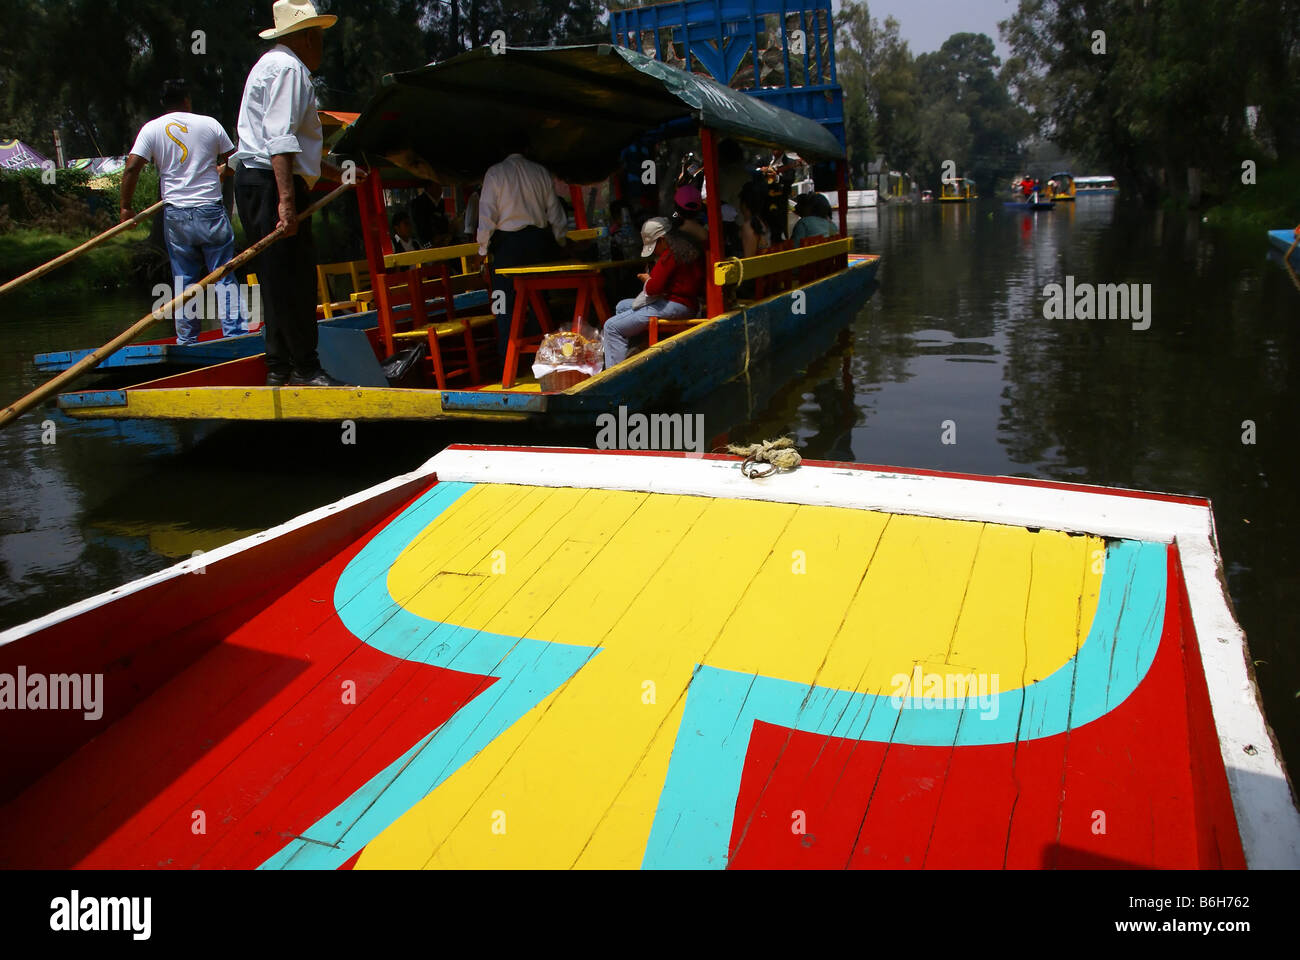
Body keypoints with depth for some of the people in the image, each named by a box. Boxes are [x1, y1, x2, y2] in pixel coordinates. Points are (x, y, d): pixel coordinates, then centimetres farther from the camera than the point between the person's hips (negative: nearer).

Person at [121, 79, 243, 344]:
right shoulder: (209, 124, 2)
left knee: (184, 279, 8)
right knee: (224, 275, 3)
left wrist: (126, 207, 4)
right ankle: (234, 331, -1)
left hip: (176, 215, 1)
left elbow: (131, 167, -5)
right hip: (211, 211, -1)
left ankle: (187, 339, 11)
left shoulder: (152, 129, 3)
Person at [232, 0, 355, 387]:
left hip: (258, 184, 11)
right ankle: (306, 369, -7)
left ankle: (279, 369, 15)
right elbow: (280, 141, -20)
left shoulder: (273, 64, 26)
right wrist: (286, 200, -27)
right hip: (272, 186, -11)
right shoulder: (288, 68, -8)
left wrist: (334, 171, 36)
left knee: (280, 282, 11)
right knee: (292, 281, -9)